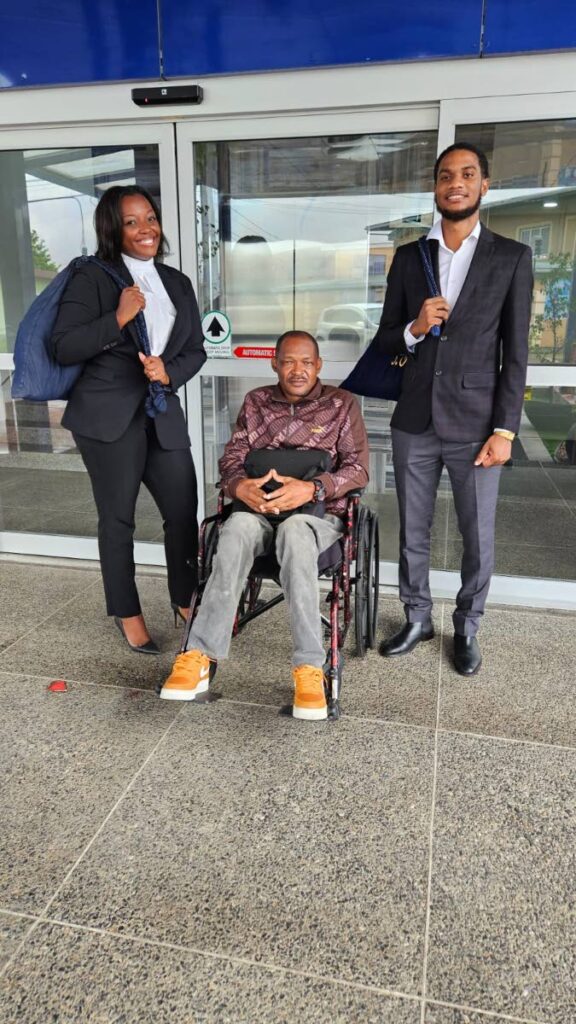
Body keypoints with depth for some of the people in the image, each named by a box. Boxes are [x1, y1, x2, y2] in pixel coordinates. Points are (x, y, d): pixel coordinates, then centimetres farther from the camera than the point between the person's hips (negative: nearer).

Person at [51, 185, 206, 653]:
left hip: (163, 413, 4)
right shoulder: (93, 278, -2)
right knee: (118, 517, 5)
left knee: (184, 510, 3)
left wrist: (169, 373, -7)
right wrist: (118, 319, -17)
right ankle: (128, 614, 22)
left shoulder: (178, 282, 13)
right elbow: (63, 347, -8)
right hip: (108, 415, -4)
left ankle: (185, 600, 26)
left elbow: (196, 349, 13)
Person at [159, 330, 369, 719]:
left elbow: (357, 468, 1)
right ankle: (201, 656, -37)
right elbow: (231, 458, 12)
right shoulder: (256, 402, 16)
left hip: (317, 511, -2)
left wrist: (312, 489, -19)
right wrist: (240, 486, -14)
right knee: (237, 530, -35)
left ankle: (309, 667, -41)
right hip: (258, 507, 2)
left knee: (294, 531, -39)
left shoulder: (342, 404, 9)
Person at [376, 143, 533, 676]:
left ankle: (467, 627, 28)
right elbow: (386, 340, 10)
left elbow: (516, 353, -2)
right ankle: (417, 618, 31)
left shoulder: (512, 257, 1)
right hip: (414, 422, 3)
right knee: (412, 533, 11)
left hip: (475, 425, -2)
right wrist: (414, 328, -13)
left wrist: (504, 430, -8)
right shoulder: (408, 257, 8)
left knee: (478, 538, 6)